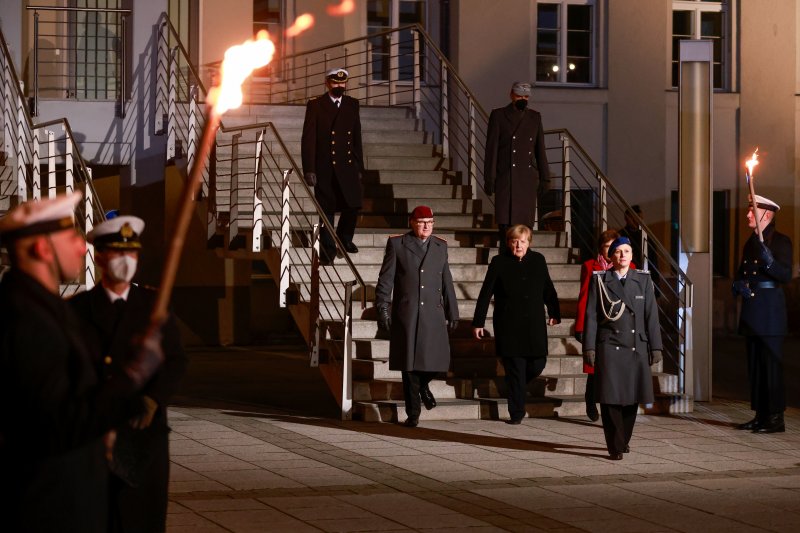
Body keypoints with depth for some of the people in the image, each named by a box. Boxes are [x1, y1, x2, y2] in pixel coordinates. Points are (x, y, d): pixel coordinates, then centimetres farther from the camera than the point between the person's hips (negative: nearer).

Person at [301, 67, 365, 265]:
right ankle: (327, 253, 12)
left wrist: (359, 167, 11)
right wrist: (309, 170, -10)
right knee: (327, 211, 2)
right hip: (324, 168, -3)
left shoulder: (352, 104, 11)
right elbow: (308, 139, -3)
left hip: (347, 166, 3)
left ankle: (345, 237, 21)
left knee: (353, 204, -7)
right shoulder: (315, 105, 0)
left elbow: (357, 137, 14)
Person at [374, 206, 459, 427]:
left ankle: (423, 385, 28)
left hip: (433, 315, 2)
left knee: (438, 360, -6)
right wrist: (382, 310, -7)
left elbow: (447, 282, 15)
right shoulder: (396, 244, 2)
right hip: (405, 315, -2)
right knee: (409, 364, 0)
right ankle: (413, 413, 11)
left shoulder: (440, 246, 12)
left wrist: (452, 313, 15)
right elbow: (385, 280, 0)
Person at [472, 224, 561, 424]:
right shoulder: (499, 262, -1)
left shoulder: (538, 260, 7)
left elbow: (548, 289, 15)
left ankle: (517, 390, 32)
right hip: (509, 327, -3)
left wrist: (554, 313, 15)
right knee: (515, 369, -4)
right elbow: (485, 294, 0)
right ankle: (516, 413, 4)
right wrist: (478, 322, -2)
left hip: (534, 325, 3)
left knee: (537, 365, 1)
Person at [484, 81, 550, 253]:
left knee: (526, 222, 2)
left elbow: (540, 149, 17)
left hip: (528, 179, 4)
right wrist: (489, 179, -6)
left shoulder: (535, 117, 14)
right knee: (505, 221, -9)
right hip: (506, 178, -4)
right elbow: (491, 148, -1)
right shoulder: (498, 115, 3)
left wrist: (544, 177, 13)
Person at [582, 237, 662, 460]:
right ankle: (615, 447, 2)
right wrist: (589, 348, -5)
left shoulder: (643, 279, 8)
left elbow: (651, 315, 7)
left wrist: (655, 347, 4)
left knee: (632, 398, 7)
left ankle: (623, 439, 27)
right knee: (611, 399, -6)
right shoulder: (600, 280, 2)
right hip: (609, 348, -2)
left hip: (637, 349, 2)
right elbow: (591, 316, 1)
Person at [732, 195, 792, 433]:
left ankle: (776, 418, -6)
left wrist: (769, 261, -29)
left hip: (770, 312, -8)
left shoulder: (780, 241, -6)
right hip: (752, 312, 8)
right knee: (754, 366, 10)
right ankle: (760, 415, 15)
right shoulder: (750, 243, 18)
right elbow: (742, 273, 23)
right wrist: (738, 284, 1)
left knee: (771, 364, -8)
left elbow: (786, 275, -13)